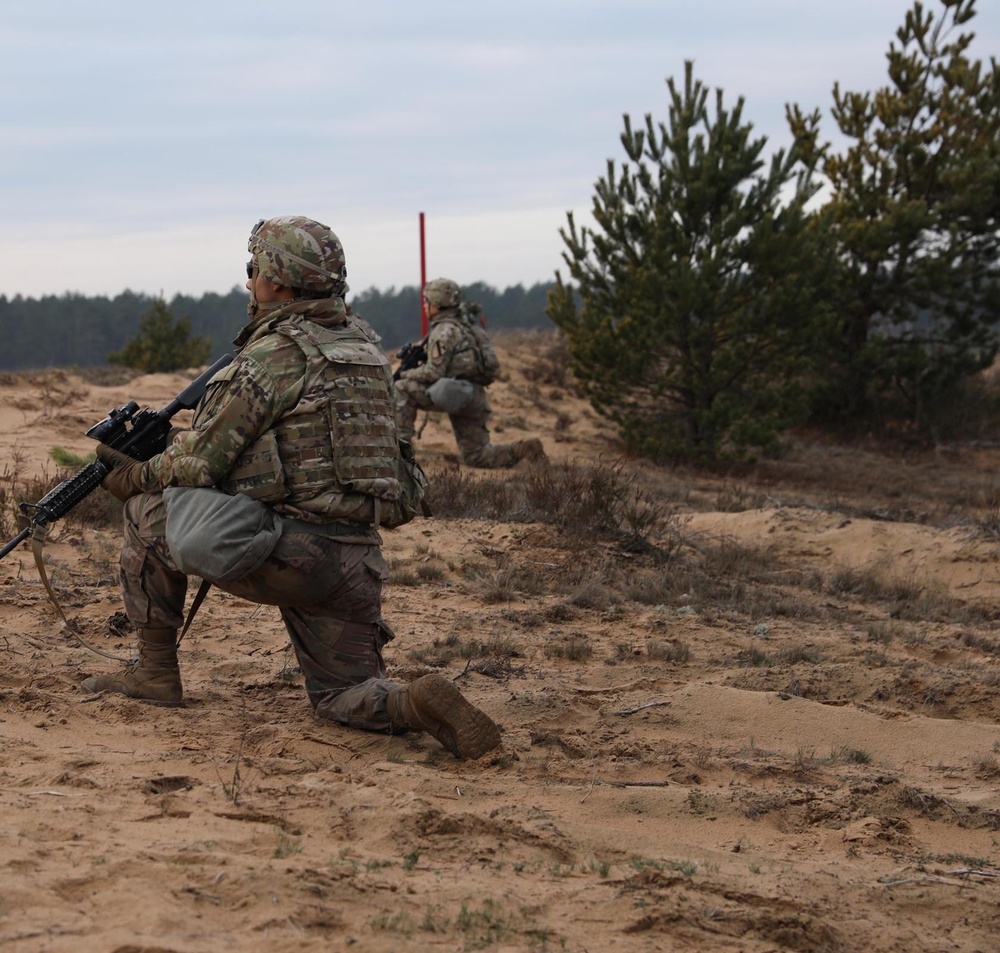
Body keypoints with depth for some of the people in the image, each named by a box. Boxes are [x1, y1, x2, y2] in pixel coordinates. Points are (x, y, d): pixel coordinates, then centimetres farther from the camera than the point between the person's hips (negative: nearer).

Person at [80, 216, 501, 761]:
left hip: (282, 553, -7)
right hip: (356, 561, 7)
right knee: (342, 697, 19)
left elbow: (198, 463, -7)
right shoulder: (364, 349, 17)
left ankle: (154, 673, 17)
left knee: (148, 511, 12)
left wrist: (134, 477, 12)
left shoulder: (273, 355, -9)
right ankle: (416, 707, -14)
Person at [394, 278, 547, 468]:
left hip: (455, 393, -9)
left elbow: (434, 372, -15)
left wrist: (406, 374, 1)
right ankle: (523, 450, 1)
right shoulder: (464, 322, 19)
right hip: (475, 398, 9)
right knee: (475, 457, 15)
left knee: (401, 389, -6)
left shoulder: (444, 330, -10)